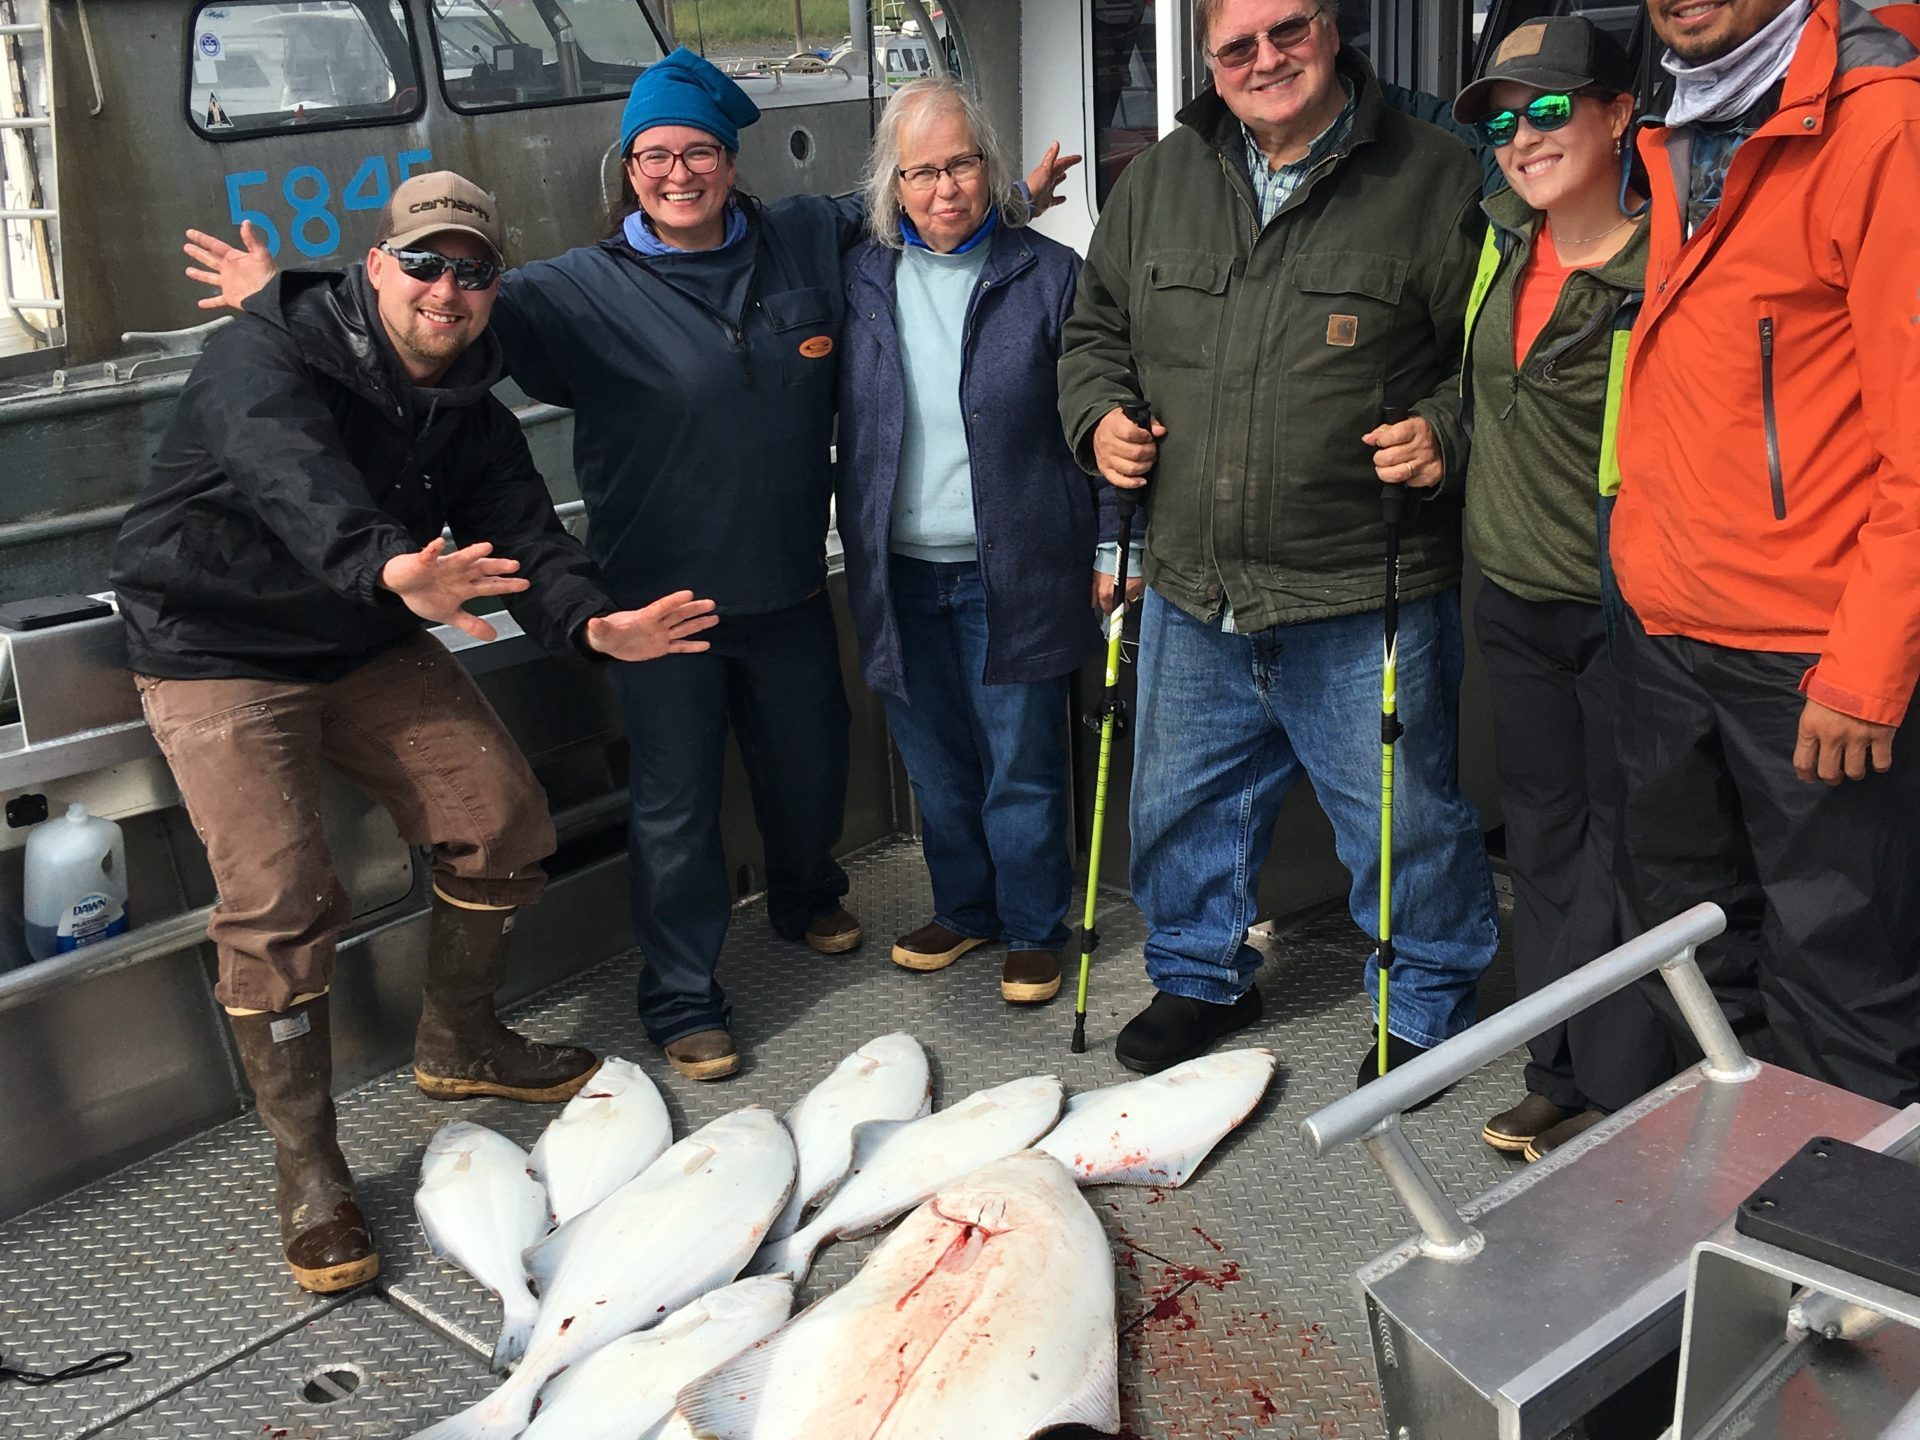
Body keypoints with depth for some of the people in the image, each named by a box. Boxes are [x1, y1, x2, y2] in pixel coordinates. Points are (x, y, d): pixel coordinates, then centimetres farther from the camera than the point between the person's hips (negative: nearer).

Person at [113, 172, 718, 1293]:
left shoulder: (470, 412, -1)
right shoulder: (265, 362, -22)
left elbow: (523, 535, -12)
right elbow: (299, 484, -43)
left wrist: (592, 622, -35)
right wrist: (390, 569, -65)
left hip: (374, 644, 7)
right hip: (221, 656, -6)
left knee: (504, 819, 5)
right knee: (280, 905, -16)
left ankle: (459, 1043, 28)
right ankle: (308, 1170, -2)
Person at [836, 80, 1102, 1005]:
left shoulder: (1049, 275, -4)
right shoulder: (861, 278, 4)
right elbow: (844, 423, 12)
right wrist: (857, 549, 7)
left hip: (1013, 572, -3)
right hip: (899, 573, 4)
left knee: (1021, 765, 5)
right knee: (934, 763, 15)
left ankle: (1033, 930, 22)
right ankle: (964, 909, 34)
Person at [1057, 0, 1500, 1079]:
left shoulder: (1434, 179, -5)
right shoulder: (1157, 185, 8)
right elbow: (1096, 330, 19)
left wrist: (1446, 433, -18)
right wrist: (1099, 415, 0)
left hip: (1365, 602, -4)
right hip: (1194, 592, 4)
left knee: (1403, 815, 8)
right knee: (1184, 803, 18)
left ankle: (1428, 1005, 32)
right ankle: (1202, 975, 42)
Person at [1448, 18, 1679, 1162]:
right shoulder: (1505, 240, 6)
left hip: (1621, 605, -7)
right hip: (1515, 597, 8)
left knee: (1626, 848, 2)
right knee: (1545, 841, 14)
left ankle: (1621, 1097, 14)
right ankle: (1560, 1078, 27)